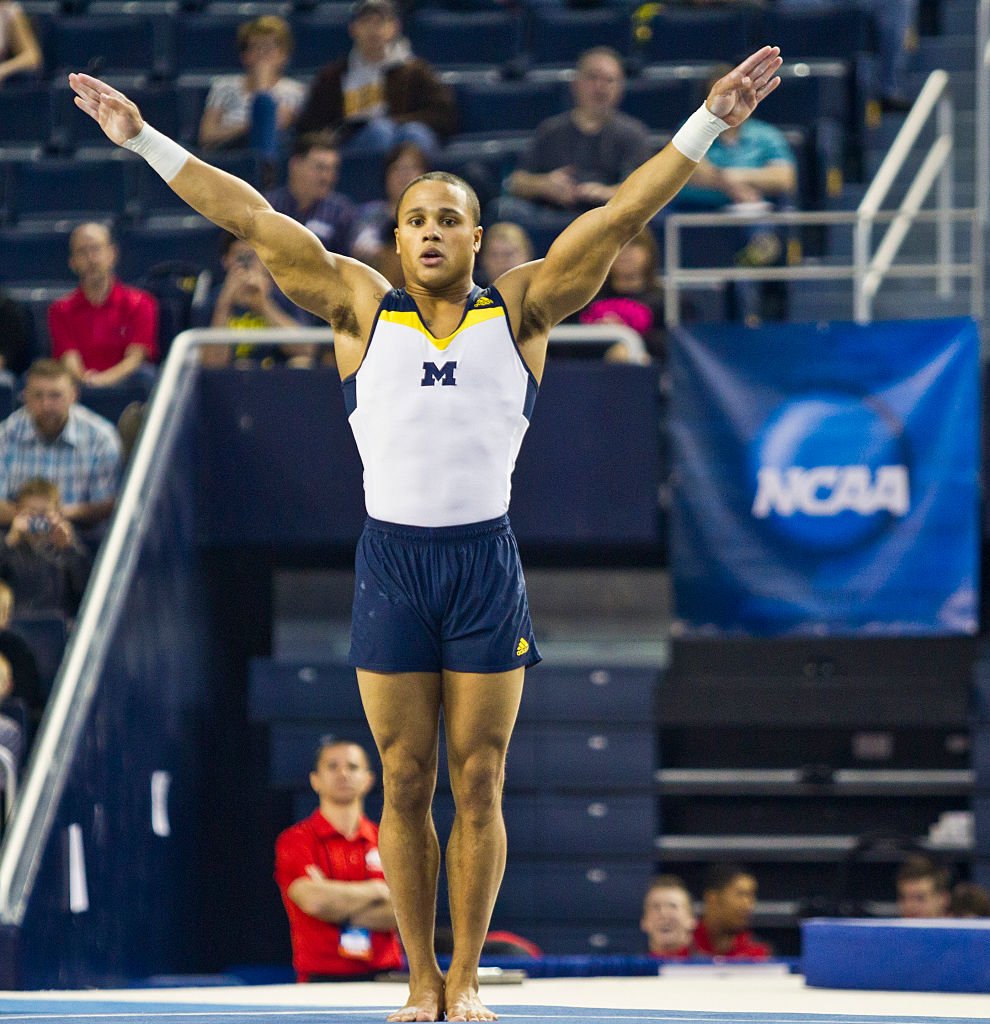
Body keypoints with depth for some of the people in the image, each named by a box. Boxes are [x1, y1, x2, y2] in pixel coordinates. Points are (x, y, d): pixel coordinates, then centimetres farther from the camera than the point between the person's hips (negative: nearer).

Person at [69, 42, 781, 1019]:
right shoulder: (361, 307, 6)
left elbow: (621, 213, -2)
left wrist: (706, 124, -9)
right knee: (404, 785, 3)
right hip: (390, 560, 1)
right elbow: (253, 220, 3)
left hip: (486, 560, 0)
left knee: (478, 784, 2)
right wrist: (147, 142, 1)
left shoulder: (521, 308, 5)